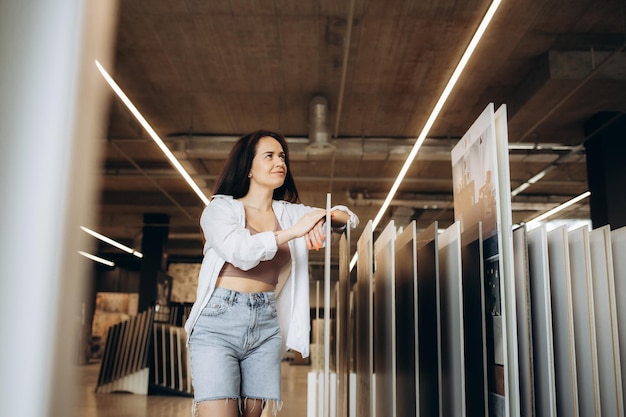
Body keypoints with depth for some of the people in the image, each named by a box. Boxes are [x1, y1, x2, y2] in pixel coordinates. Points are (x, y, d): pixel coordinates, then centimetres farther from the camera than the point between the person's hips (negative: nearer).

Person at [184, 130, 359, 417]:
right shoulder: (221, 207, 3)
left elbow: (349, 218, 12)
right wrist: (293, 231, -16)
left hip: (266, 327, 4)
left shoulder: (290, 212, 15)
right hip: (219, 322, -4)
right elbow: (240, 252, -16)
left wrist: (324, 217, -9)